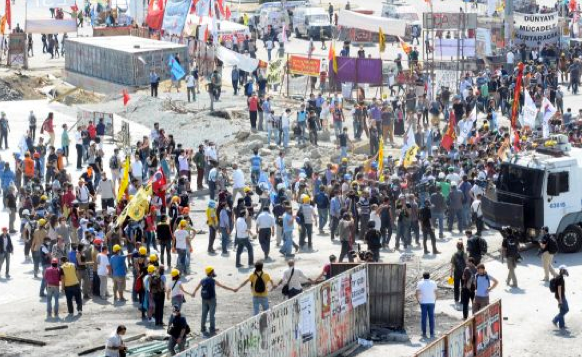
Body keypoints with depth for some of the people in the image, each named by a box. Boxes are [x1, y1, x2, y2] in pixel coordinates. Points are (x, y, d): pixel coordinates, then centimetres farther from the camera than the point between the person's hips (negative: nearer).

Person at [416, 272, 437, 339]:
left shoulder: (420, 283, -1)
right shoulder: (433, 283, 2)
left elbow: (417, 293, -5)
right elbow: (435, 293, 2)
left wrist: (418, 301, 6)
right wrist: (434, 301, 12)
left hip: (423, 302, -1)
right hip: (431, 302, 1)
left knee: (423, 318, 3)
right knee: (431, 318, 3)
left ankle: (424, 334, 3)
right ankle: (432, 334, 2)